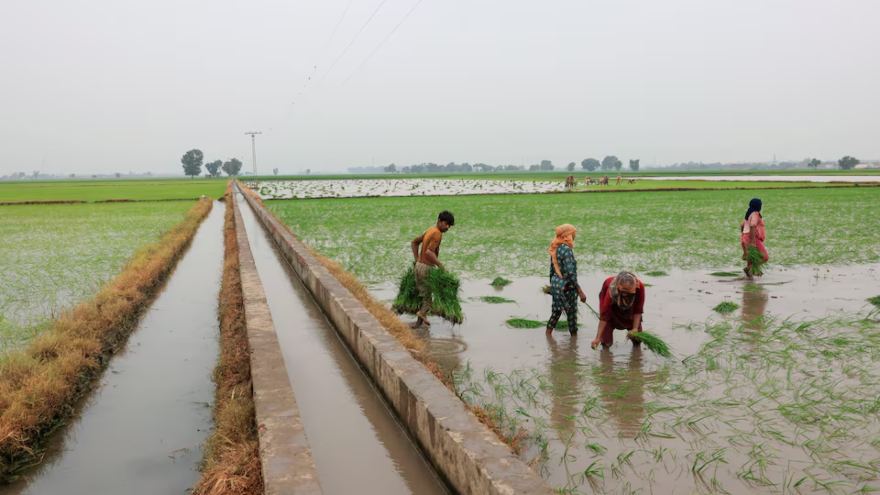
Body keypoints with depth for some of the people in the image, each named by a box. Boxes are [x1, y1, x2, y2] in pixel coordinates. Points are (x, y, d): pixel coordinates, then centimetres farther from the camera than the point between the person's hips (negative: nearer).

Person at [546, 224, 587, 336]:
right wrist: (580, 292, -20)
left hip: (555, 284, 8)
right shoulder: (567, 250, -18)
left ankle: (548, 333, 21)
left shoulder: (555, 249, 6)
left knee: (556, 311, 18)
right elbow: (570, 273, -22)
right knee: (572, 312, 6)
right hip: (566, 286, -8)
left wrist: (552, 285, 23)